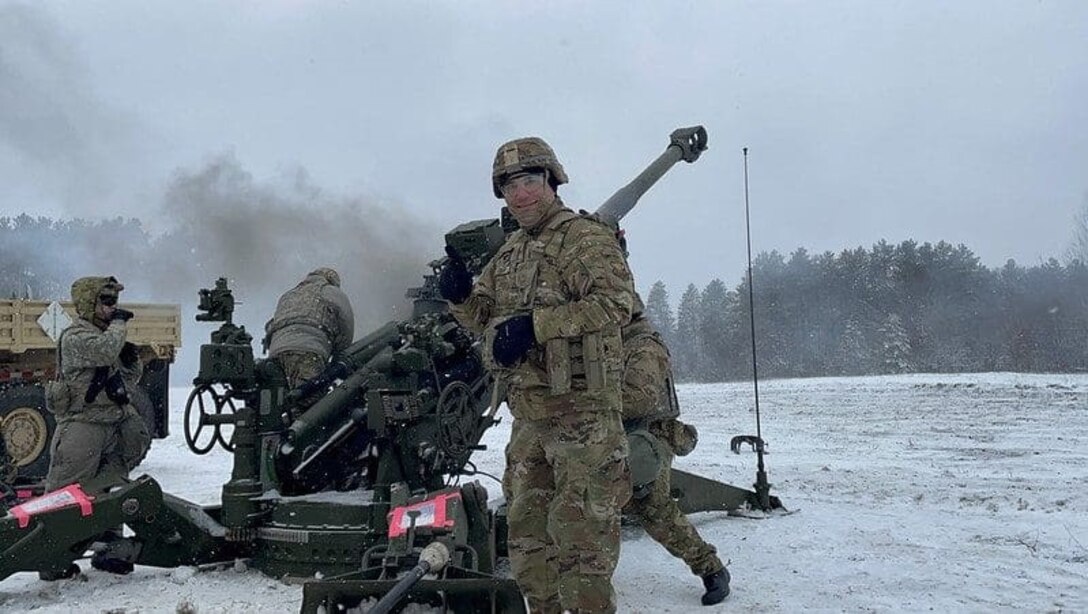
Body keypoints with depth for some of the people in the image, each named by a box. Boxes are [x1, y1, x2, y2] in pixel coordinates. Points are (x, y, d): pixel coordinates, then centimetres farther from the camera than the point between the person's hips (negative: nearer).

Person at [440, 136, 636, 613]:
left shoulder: (586, 238, -9)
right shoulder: (509, 253, 16)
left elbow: (615, 302, -23)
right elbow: (482, 315, 19)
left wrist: (535, 324, -27)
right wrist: (460, 294, -4)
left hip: (581, 412, -8)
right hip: (528, 414, 8)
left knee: (579, 530, -5)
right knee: (526, 527, 16)